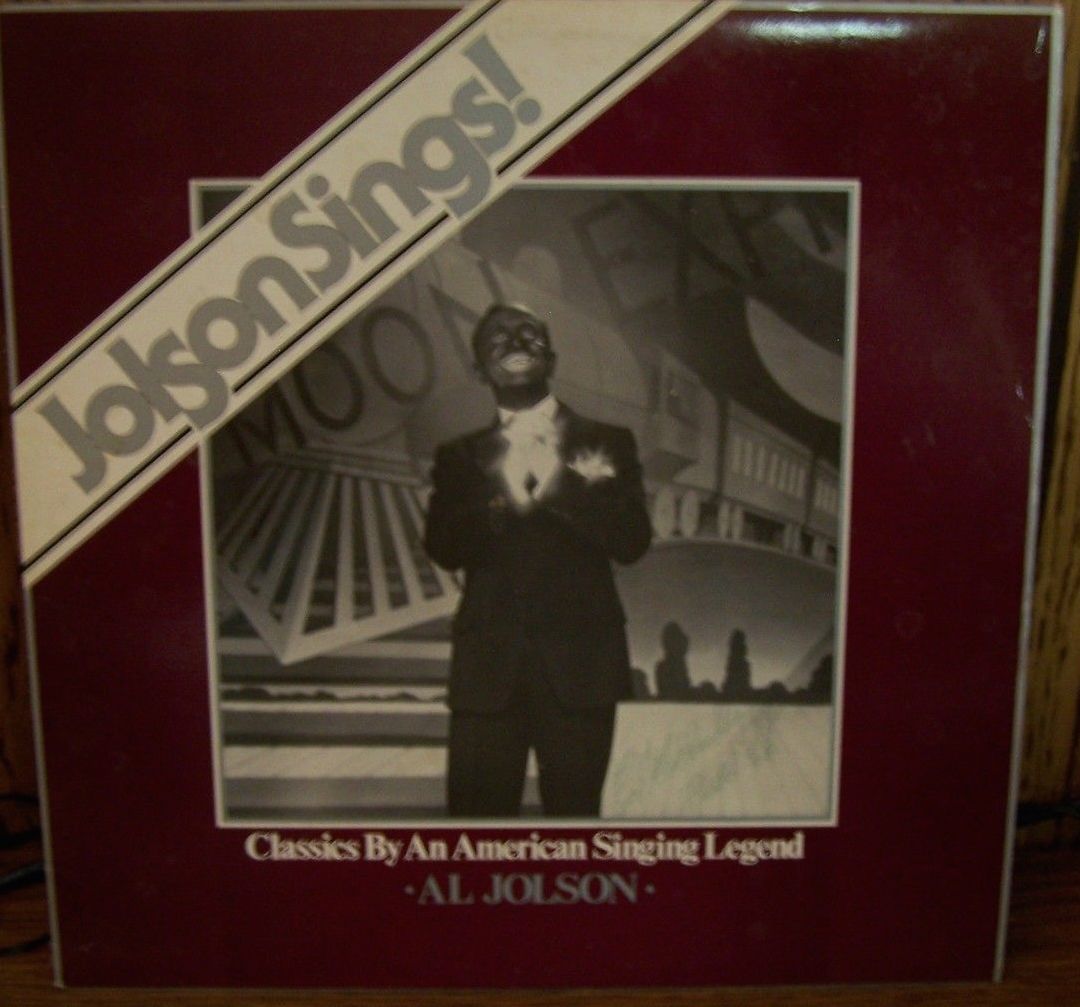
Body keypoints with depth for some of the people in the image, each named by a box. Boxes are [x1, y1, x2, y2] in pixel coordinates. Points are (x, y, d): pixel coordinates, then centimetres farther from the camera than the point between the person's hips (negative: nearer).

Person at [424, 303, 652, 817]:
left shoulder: (607, 443, 11)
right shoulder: (462, 456, 15)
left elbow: (633, 540, -1)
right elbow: (443, 549, 1)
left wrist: (560, 484, -12)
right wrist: (500, 491, -14)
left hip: (580, 660, -1)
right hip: (488, 664, 1)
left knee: (574, 809, 4)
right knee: (477, 811, 1)